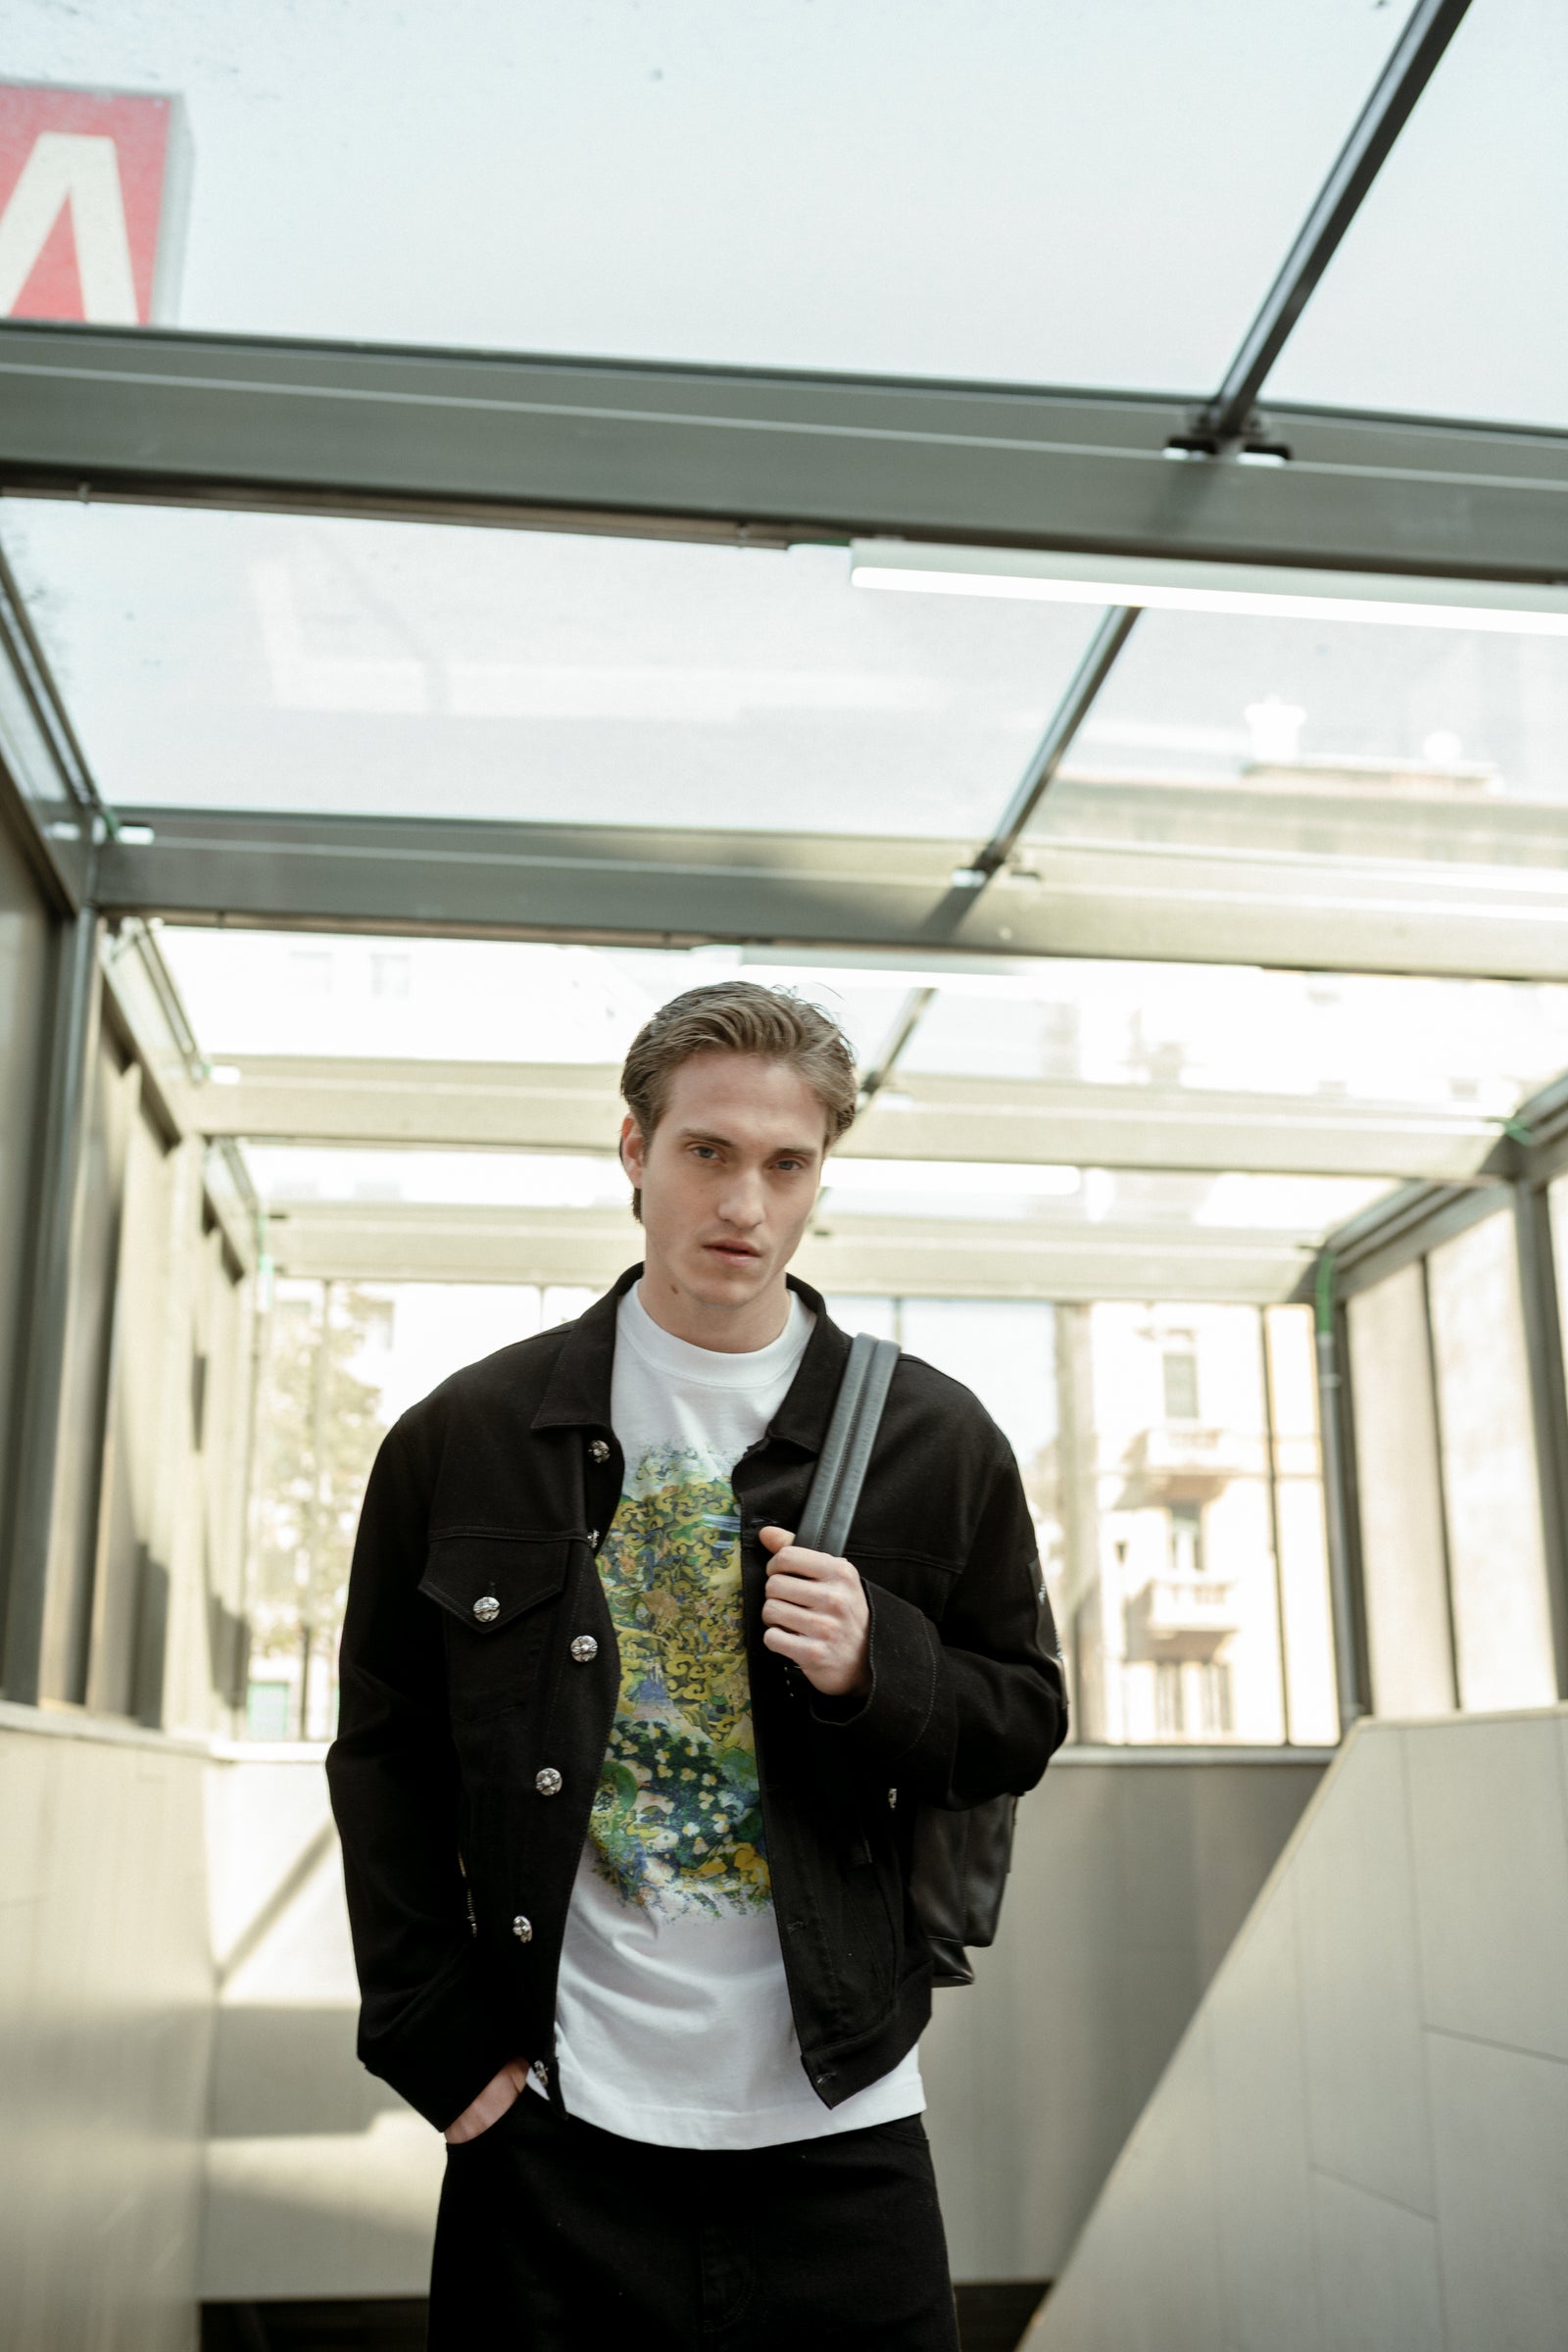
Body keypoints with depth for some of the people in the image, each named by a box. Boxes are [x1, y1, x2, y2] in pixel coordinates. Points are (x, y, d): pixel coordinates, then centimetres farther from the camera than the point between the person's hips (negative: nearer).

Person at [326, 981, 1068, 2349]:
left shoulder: (936, 1439, 0)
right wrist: (437, 2035, -1)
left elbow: (1025, 1720, 6)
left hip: (838, 2127, 1)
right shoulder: (468, 1435, -1)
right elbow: (386, 1748, 5)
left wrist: (877, 1663, -14)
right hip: (554, 2127, 0)